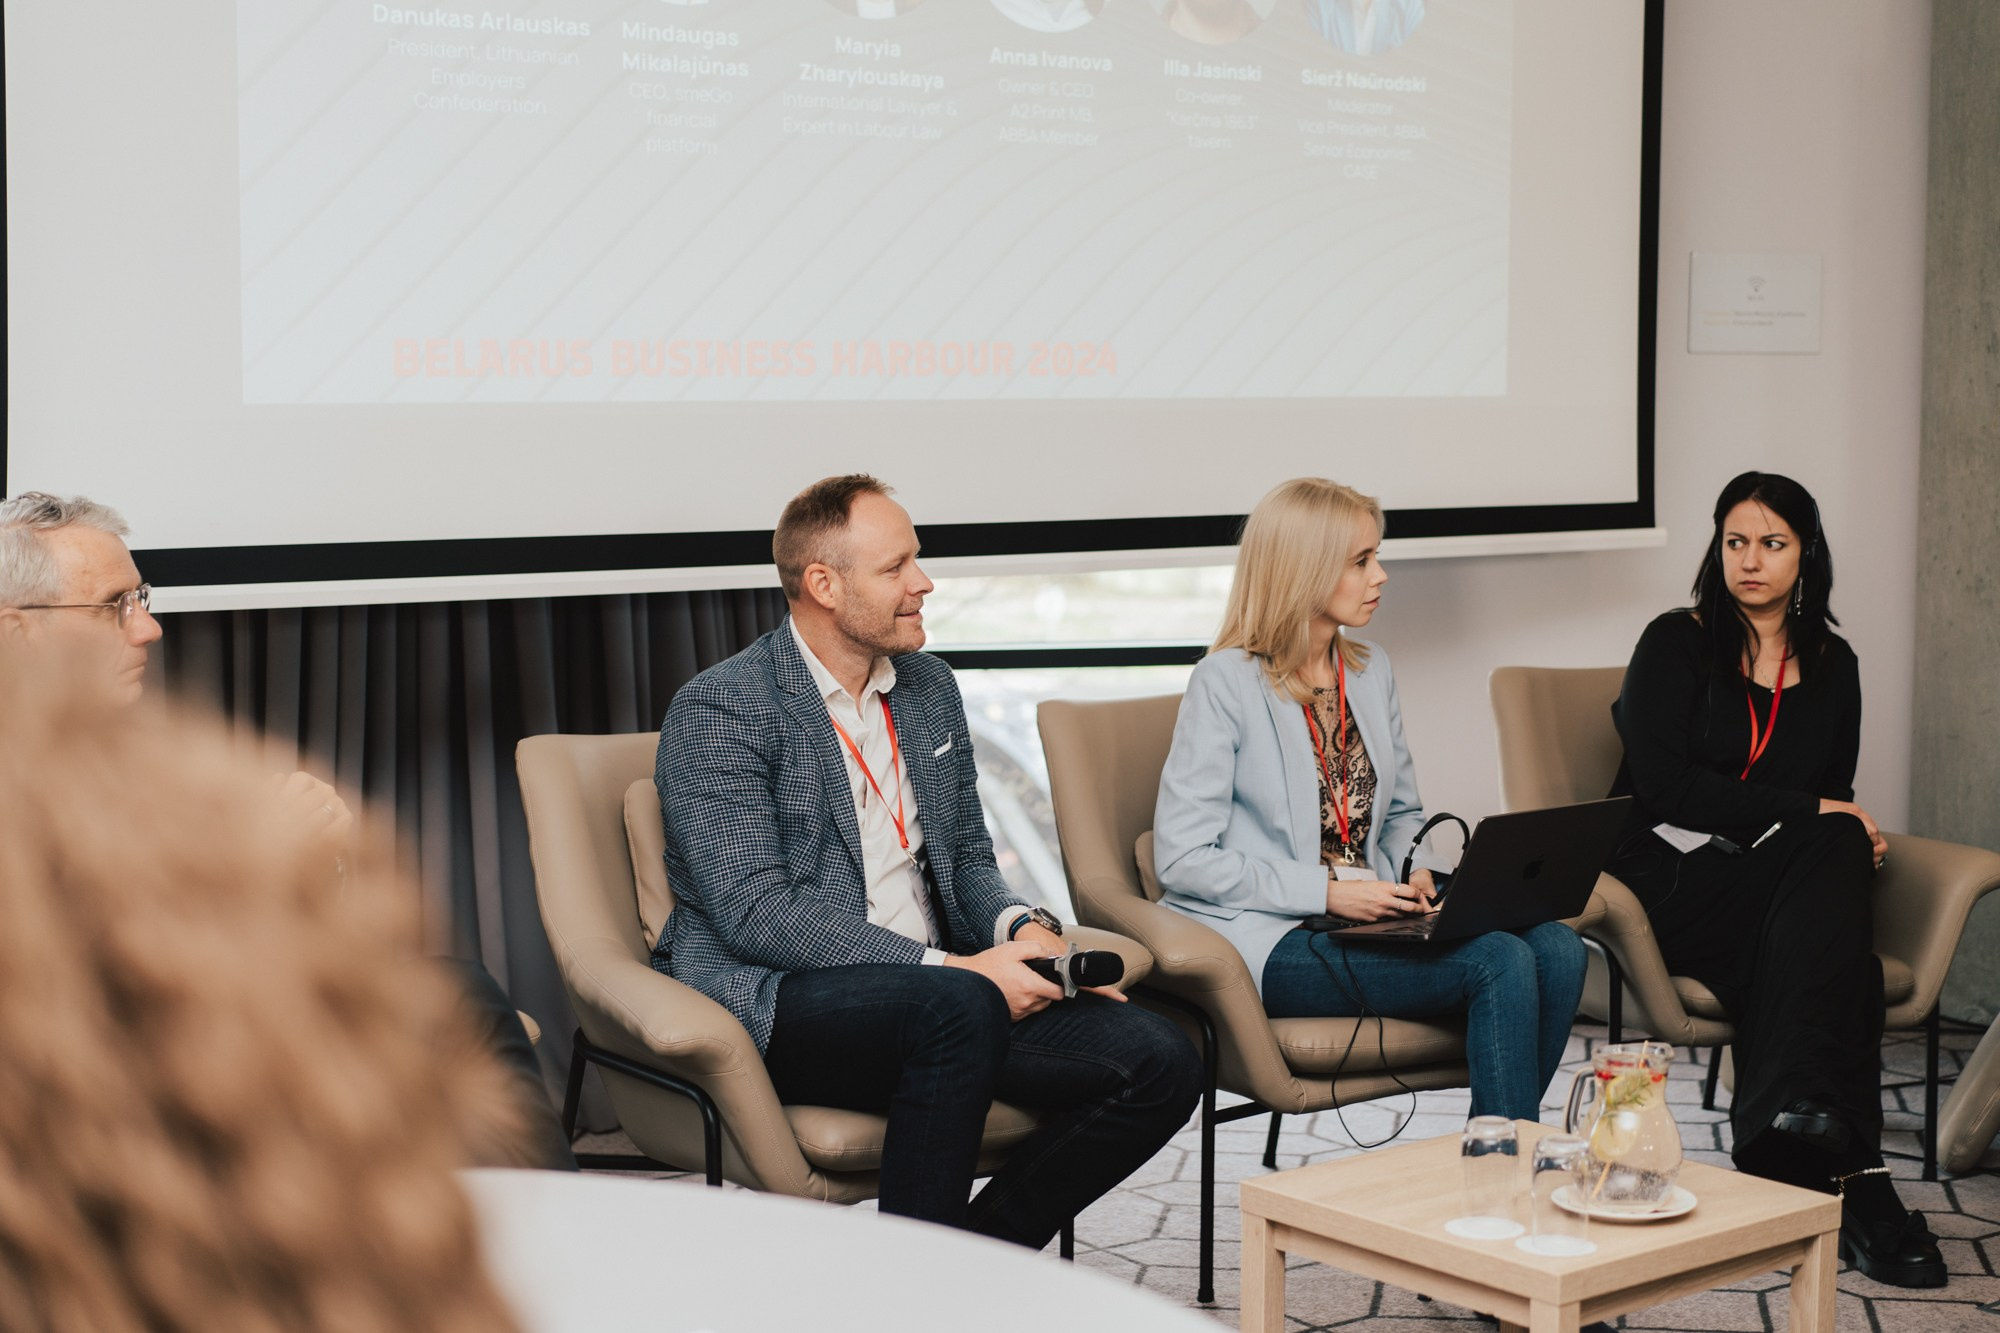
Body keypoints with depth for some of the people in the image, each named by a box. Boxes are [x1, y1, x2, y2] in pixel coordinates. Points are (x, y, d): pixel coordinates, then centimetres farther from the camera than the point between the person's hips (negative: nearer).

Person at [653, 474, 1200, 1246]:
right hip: (777, 1002, -7)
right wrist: (953, 970, -23)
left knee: (1160, 1065, -14)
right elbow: (756, 915, -17)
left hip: (929, 996, 7)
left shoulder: (929, 688, 15)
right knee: (959, 1007, -39)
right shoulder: (719, 711, -8)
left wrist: (1019, 926, -3)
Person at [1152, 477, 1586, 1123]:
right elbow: (1182, 858, -12)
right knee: (1500, 962, -26)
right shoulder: (1226, 682, -8)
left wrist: (1411, 873, 1)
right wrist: (1330, 893, -17)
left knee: (1557, 949, -17)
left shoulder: (1370, 669, 14)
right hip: (1270, 939, -7)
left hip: (1369, 917, 7)